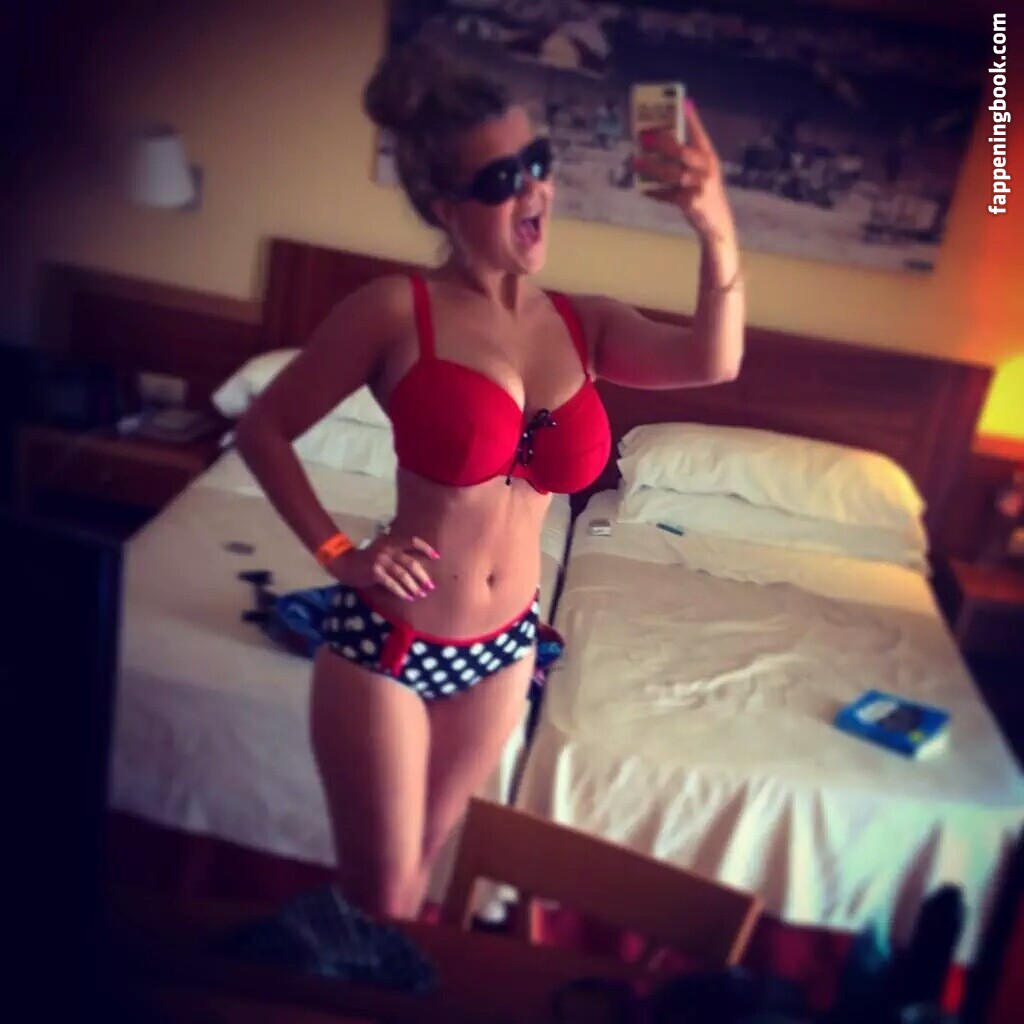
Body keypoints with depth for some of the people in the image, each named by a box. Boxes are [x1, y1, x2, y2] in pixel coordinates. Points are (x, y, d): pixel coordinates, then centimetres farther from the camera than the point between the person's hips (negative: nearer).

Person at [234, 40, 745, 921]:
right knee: (376, 894, 12)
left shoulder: (585, 324, -3)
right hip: (387, 639, -4)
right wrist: (338, 554, -13)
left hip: (503, 645, 5)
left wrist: (718, 236, -37)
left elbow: (712, 362, -21)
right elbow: (264, 429, -6)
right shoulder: (396, 310, -14)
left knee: (422, 858, 26)